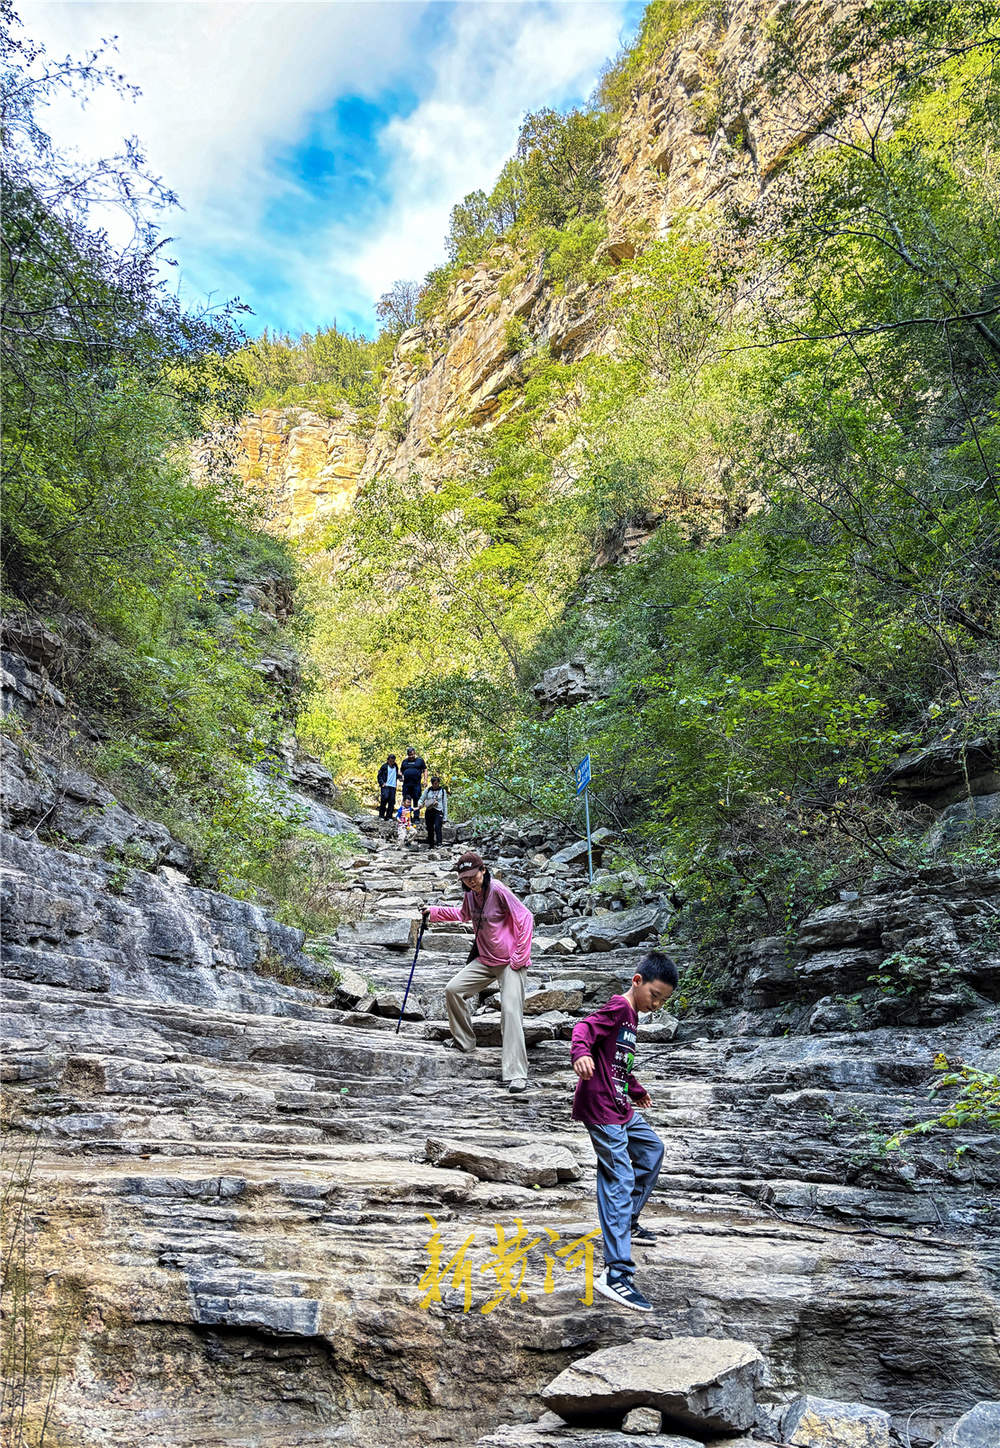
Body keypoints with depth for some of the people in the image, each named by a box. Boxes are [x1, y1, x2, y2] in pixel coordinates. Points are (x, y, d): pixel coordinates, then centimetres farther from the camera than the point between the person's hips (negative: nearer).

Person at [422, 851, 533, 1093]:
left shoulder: (498, 890, -18)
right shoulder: (470, 894, 6)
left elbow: (526, 917, -16)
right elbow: (464, 914, 30)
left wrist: (520, 957, -17)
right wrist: (434, 911, 22)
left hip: (509, 963, -8)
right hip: (485, 960, 8)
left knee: (510, 1012, -18)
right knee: (452, 989, 0)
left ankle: (517, 1075, -20)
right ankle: (465, 1042, 20)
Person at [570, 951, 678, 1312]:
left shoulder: (630, 1016, 17)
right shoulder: (618, 1009, -13)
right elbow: (585, 1027, -32)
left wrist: (636, 1090, 46)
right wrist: (581, 1051, -52)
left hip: (621, 1110, 11)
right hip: (601, 1110, -11)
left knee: (652, 1149, 26)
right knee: (620, 1181, -13)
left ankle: (627, 1222, 38)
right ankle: (616, 1274, -14)